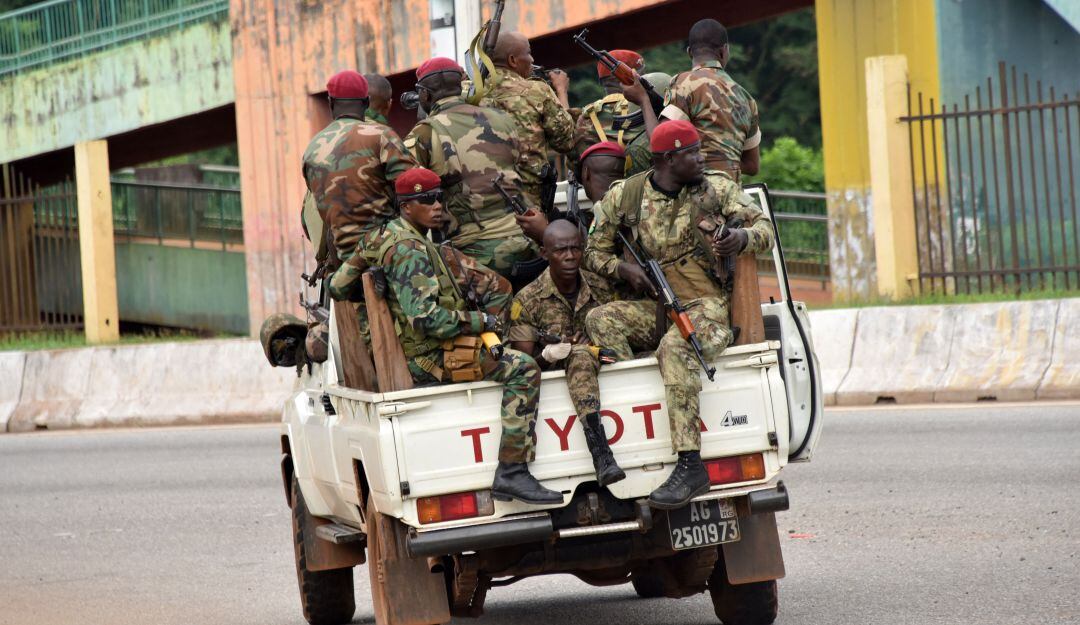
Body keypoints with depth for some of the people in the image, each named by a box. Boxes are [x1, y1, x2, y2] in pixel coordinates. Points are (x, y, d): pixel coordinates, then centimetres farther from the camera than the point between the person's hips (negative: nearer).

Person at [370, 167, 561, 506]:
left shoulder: (393, 236, 16)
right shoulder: (409, 250, -17)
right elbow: (425, 319, -25)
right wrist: (480, 320, -13)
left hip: (417, 355, 11)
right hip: (428, 360, -11)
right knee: (522, 368, -22)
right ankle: (511, 473, -28)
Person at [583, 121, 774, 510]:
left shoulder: (716, 188, 5)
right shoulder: (624, 197, 6)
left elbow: (764, 227, 6)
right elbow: (595, 253, 12)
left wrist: (743, 237, -19)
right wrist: (624, 269, -9)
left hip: (708, 306, -4)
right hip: (657, 308, 4)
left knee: (674, 346, -36)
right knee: (600, 320, -23)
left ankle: (690, 466, -41)